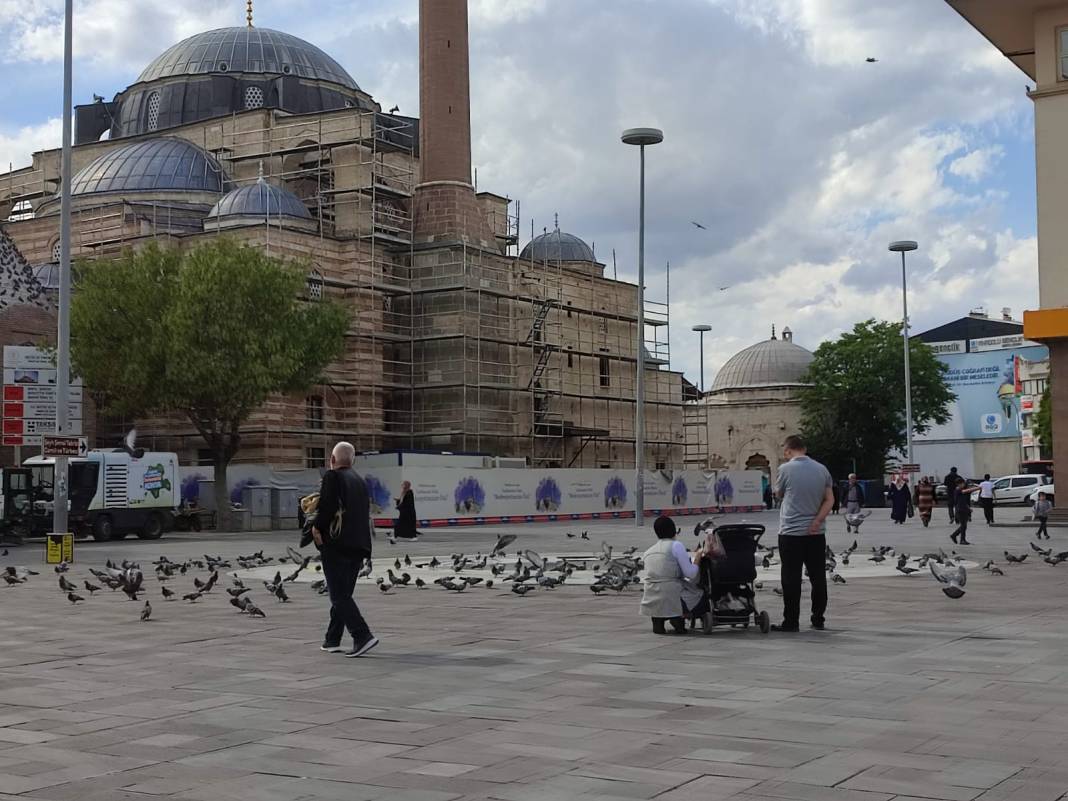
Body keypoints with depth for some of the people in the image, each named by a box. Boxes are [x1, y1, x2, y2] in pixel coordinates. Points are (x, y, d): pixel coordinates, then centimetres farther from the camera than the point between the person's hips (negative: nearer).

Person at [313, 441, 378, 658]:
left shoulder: (332, 476, -8)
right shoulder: (360, 481, 15)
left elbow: (327, 506, -20)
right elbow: (365, 513, 15)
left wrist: (317, 527, -5)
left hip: (335, 545, -8)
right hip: (358, 545, 8)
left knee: (339, 595, -7)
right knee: (342, 594, 16)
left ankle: (363, 636, -18)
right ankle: (332, 640, 22)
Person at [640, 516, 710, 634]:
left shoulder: (647, 552, 16)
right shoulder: (676, 545, -2)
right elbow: (691, 574, -7)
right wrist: (697, 557, 9)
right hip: (672, 601, -5)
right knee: (702, 596, 19)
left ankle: (658, 620, 11)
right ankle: (678, 618, -4)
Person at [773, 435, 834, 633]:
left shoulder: (786, 469, -7)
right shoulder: (822, 469, 7)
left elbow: (778, 494, 6)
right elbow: (830, 499, 2)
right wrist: (817, 520, -5)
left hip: (791, 532, -5)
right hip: (816, 533, 5)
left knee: (791, 579, 0)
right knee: (818, 577, 9)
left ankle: (791, 621, 1)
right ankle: (818, 620, 14)